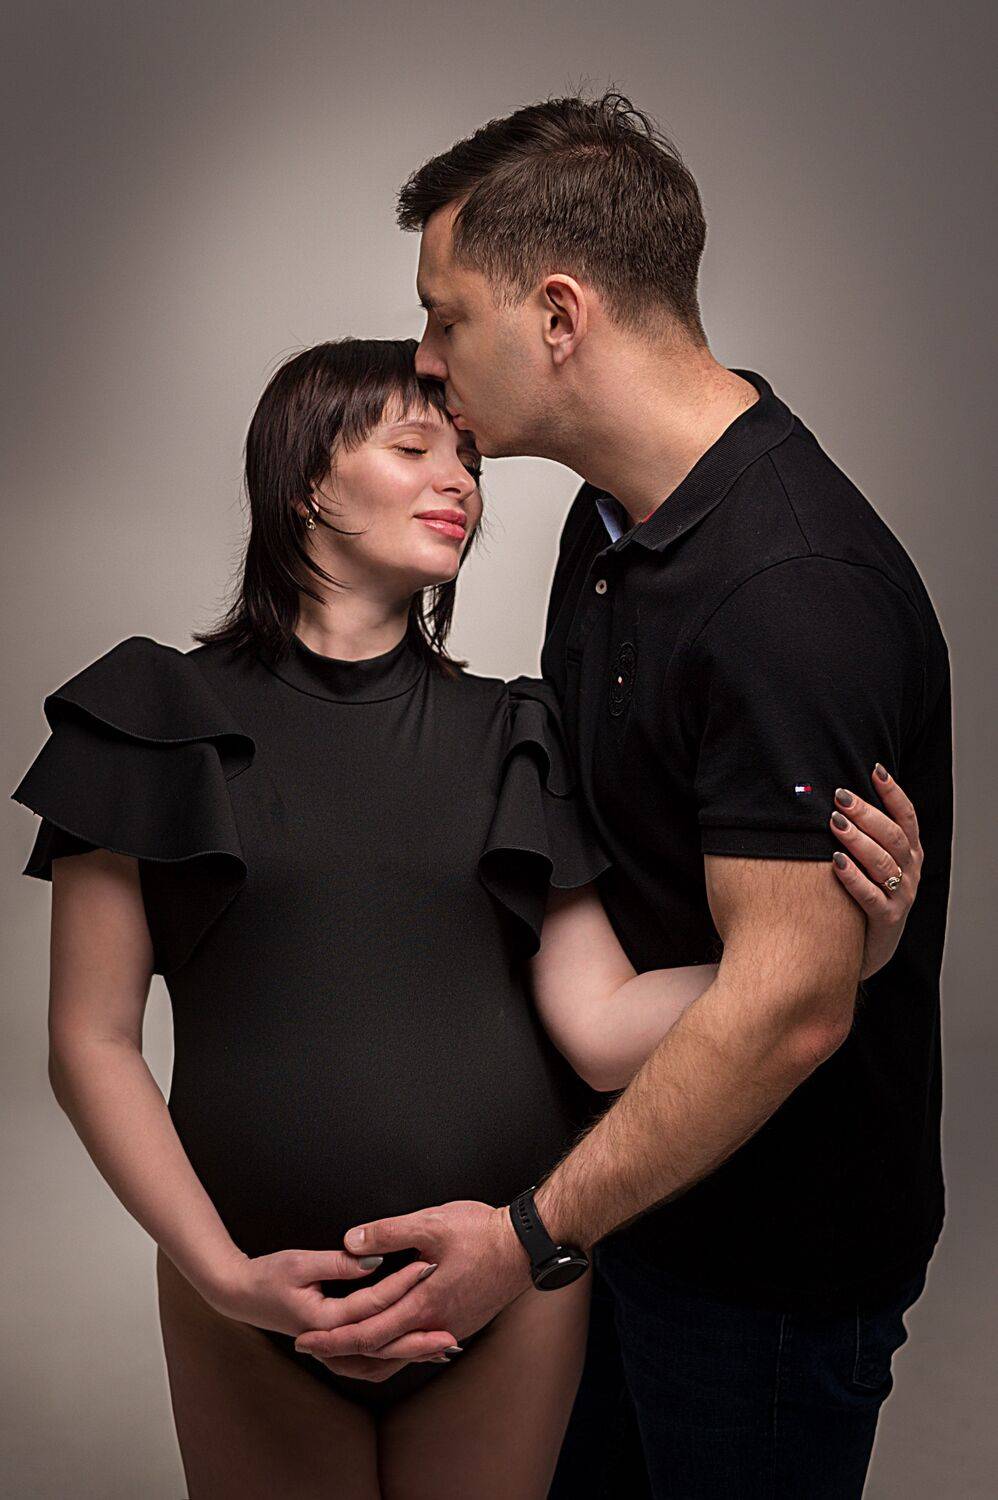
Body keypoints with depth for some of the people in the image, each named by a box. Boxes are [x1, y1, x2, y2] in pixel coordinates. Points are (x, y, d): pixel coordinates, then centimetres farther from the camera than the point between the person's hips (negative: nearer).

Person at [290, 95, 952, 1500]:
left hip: (770, 1247, -8)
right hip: (617, 1177, 9)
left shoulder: (792, 593, -30)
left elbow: (789, 1000, -31)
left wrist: (534, 1236, -26)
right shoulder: (615, 513, 3)